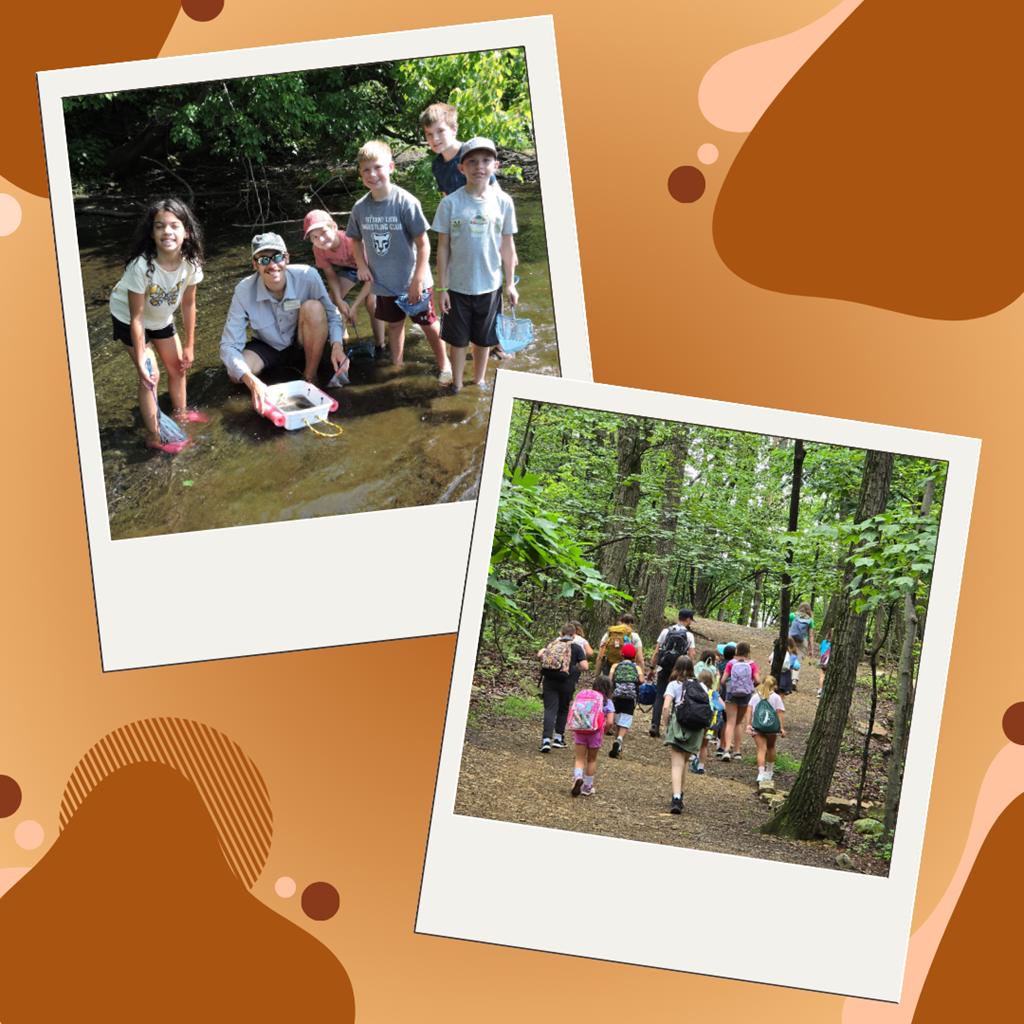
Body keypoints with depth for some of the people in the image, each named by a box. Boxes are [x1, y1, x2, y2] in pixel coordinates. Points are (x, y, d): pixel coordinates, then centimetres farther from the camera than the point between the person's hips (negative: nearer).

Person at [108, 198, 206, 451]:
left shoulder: (191, 262, -25)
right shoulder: (140, 266, -38)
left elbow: (188, 305, -9)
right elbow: (137, 317, -31)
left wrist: (189, 346, -2)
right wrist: (140, 360, -27)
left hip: (161, 318, 5)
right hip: (128, 319, -5)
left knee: (178, 366, 14)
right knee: (150, 375, -9)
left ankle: (180, 414, 40)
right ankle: (154, 435, 4)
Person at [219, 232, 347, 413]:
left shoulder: (307, 277, -25)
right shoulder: (244, 291, -24)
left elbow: (332, 315, -11)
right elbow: (229, 346, -25)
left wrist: (337, 345, -33)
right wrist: (252, 381, -42)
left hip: (302, 345, 0)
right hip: (267, 348, 0)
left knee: (313, 308, -29)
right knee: (237, 375, -30)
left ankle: (310, 375, -12)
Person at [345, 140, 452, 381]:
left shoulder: (406, 202, -20)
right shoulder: (360, 208, -5)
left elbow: (423, 243, -17)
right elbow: (356, 239, 14)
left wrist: (417, 281, -18)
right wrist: (362, 265, -4)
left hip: (413, 282, -4)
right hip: (384, 282, 4)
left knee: (428, 324, 10)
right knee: (394, 324, 19)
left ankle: (443, 364, 30)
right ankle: (397, 366, 35)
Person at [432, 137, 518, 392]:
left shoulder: (503, 202, -5)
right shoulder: (450, 203, -11)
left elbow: (507, 245, 4)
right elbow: (443, 247, -5)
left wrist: (510, 283, 8)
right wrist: (442, 287, -5)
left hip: (490, 285, 2)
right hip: (458, 285, -2)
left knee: (483, 339, 16)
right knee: (459, 339, 11)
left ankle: (479, 381, 37)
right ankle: (457, 387, 29)